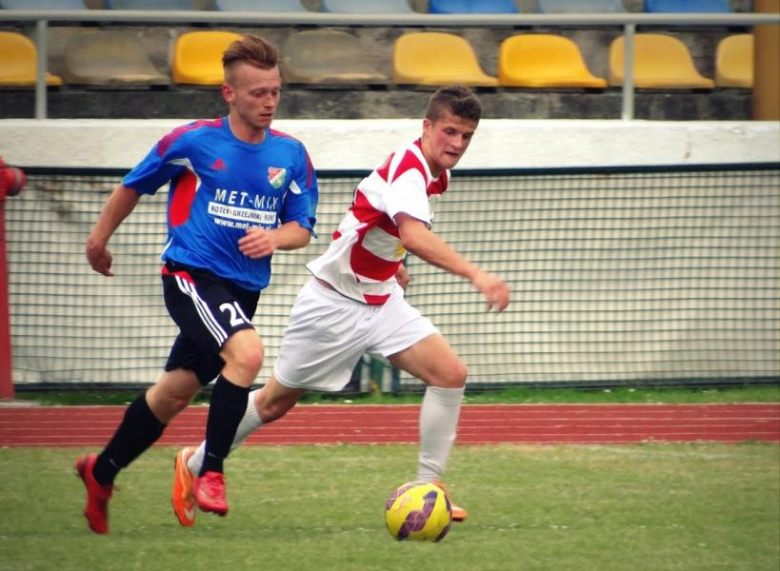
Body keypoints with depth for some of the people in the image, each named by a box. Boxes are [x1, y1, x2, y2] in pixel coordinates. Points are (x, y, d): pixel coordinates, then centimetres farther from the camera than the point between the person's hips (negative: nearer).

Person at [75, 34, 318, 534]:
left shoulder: (291, 155, 2)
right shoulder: (193, 141, -8)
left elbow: (302, 228, 7)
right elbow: (134, 186, 8)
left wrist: (275, 237, -16)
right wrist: (100, 238, 19)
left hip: (245, 285, 5)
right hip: (191, 273, -5)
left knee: (176, 392, 14)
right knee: (248, 352, -30)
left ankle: (102, 471, 34)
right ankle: (211, 473, -19)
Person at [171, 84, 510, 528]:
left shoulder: (435, 175, 3)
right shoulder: (407, 167, -26)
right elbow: (415, 236, -46)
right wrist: (476, 275, -55)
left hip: (381, 300, 8)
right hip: (334, 304, -8)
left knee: (450, 374, -12)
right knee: (276, 402, 8)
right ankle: (194, 465, 29)